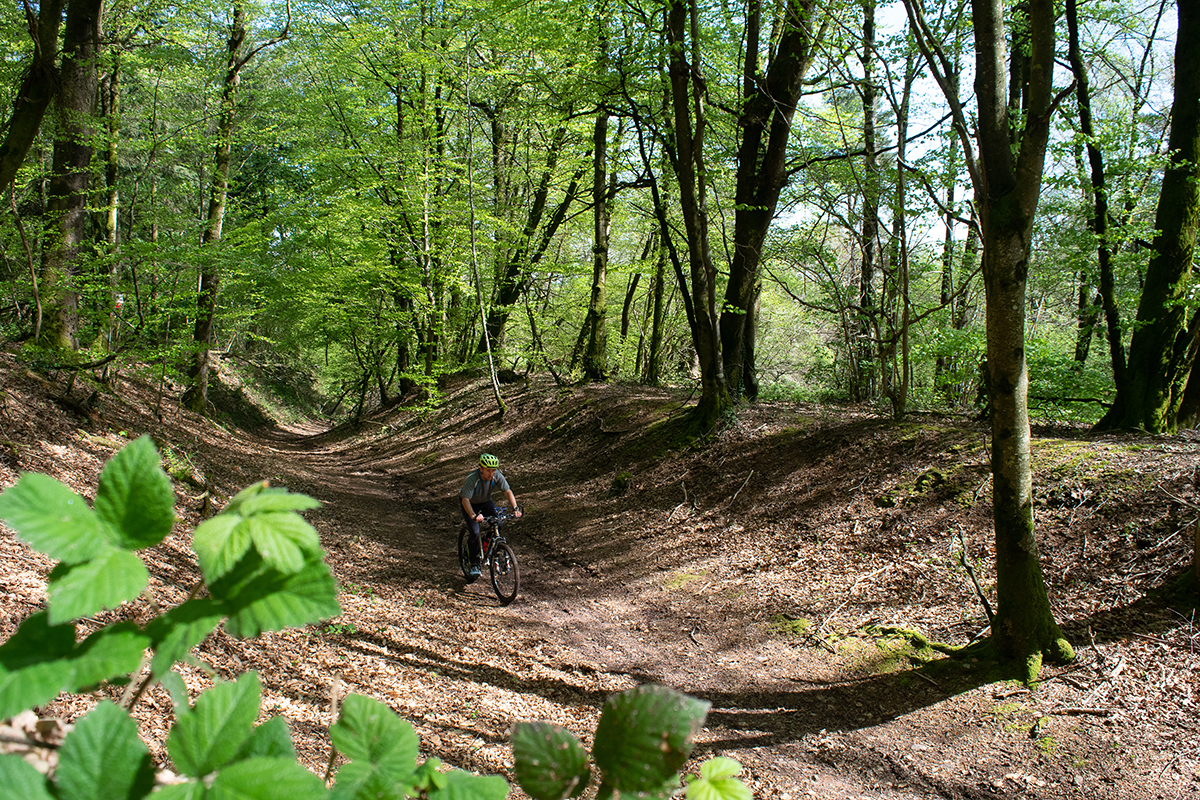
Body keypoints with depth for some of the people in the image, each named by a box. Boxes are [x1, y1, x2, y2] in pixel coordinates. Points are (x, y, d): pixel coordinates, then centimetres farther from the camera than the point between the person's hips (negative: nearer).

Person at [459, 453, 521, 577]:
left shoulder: (497, 475, -25)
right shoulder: (472, 478, -36)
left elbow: (508, 491, -23)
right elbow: (465, 499, -40)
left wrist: (515, 508, -38)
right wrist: (474, 515, -55)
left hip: (486, 502, 4)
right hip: (471, 504, -4)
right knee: (475, 533, -18)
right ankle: (474, 564, -2)